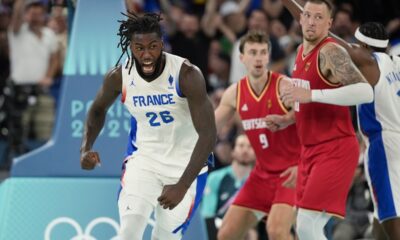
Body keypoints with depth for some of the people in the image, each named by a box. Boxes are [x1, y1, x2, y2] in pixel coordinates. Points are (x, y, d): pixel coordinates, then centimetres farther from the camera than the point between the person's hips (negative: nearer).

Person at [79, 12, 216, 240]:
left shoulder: (187, 74, -25)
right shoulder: (119, 77, -14)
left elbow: (208, 134, -26)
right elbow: (98, 109, 10)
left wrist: (182, 186, -32)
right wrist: (86, 148, -8)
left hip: (186, 165, -2)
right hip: (143, 160, 2)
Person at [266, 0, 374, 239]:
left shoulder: (331, 52, -15)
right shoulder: (302, 51, 13)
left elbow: (365, 92, -30)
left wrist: (310, 95, -31)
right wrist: (287, 120, 14)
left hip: (335, 150, -9)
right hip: (311, 150, 9)